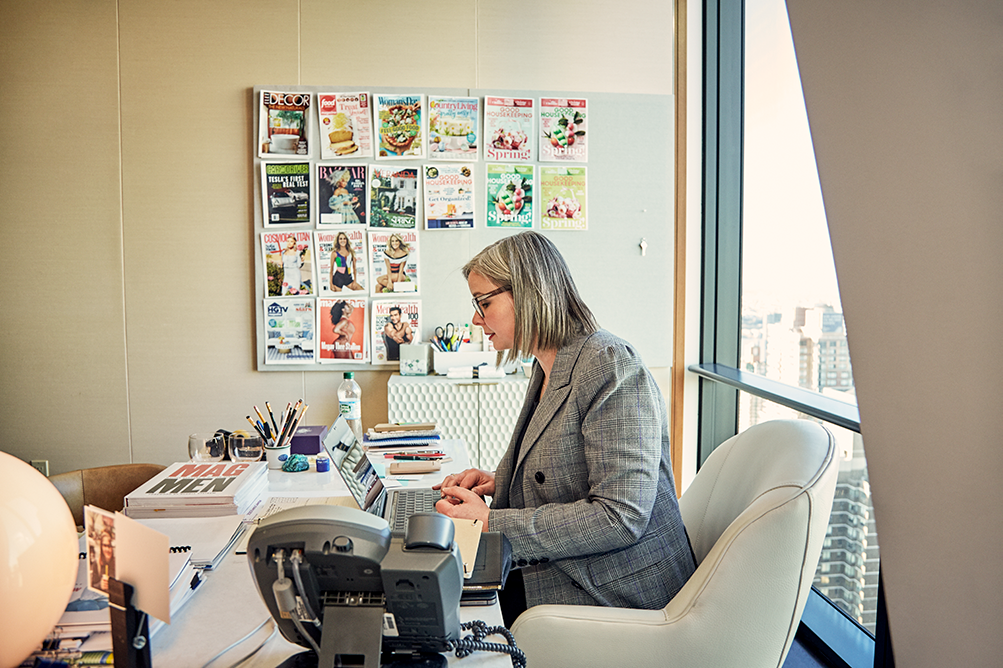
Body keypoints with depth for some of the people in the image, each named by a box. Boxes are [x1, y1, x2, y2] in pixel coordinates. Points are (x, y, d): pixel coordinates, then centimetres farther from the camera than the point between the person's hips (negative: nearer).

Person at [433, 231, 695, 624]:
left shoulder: (611, 368, -20)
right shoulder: (549, 368, 10)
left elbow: (621, 517, -26)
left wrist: (492, 523, -23)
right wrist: (499, 482, 4)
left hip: (617, 592, -8)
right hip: (562, 572, 9)